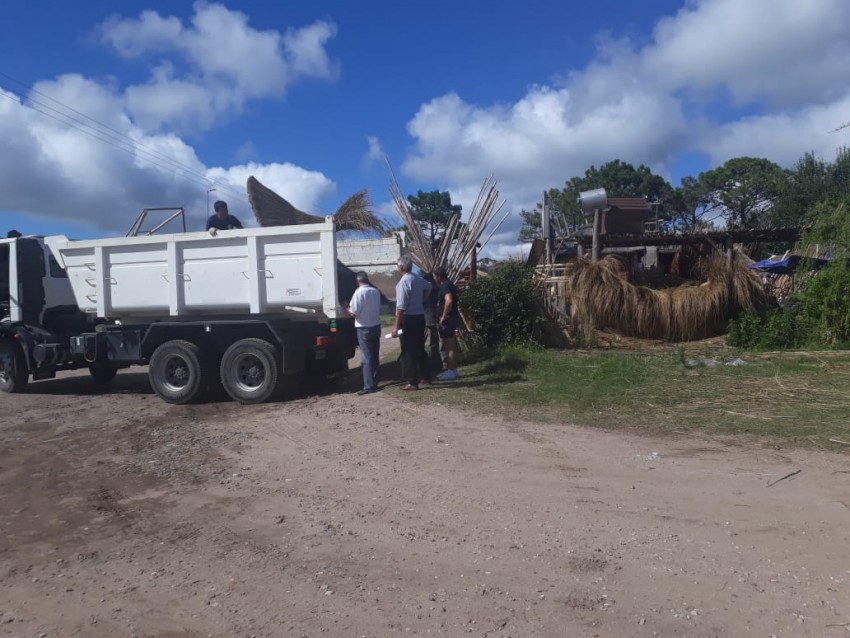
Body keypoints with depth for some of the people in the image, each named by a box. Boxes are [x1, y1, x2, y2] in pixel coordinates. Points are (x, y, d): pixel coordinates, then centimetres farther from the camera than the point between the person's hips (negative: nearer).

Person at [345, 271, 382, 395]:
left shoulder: (359, 293, -16)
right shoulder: (376, 291, 3)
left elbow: (354, 313, -17)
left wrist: (346, 308, 2)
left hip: (364, 329, -6)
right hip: (376, 326, 6)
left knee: (366, 358, -4)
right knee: (375, 356, 14)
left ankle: (369, 386, -5)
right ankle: (374, 382, 22)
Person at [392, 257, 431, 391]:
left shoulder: (403, 282, -18)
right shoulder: (418, 279, 7)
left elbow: (401, 307, -22)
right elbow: (427, 287, 33)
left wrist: (396, 326, -20)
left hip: (409, 319, -8)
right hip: (420, 317, 8)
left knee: (408, 351, 0)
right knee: (420, 348, 19)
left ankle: (413, 382, 3)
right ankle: (426, 376, 29)